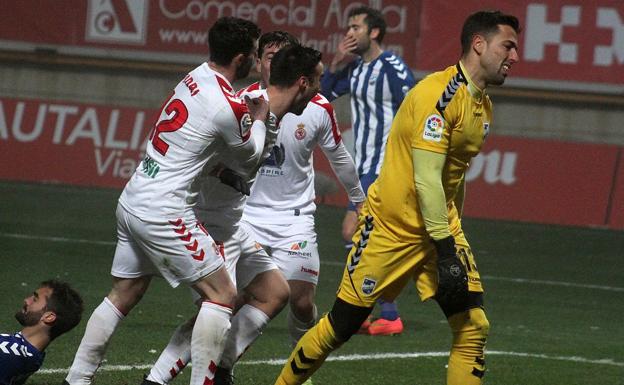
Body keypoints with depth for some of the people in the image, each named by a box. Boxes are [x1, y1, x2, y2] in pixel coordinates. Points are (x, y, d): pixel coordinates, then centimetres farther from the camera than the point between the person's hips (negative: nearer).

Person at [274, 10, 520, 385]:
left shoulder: (483, 106, 9)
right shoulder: (440, 93, -19)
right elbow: (426, 179, -23)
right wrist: (446, 251, -25)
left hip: (441, 225, 7)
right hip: (392, 224, -7)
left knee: (473, 328, -8)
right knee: (342, 324, 2)